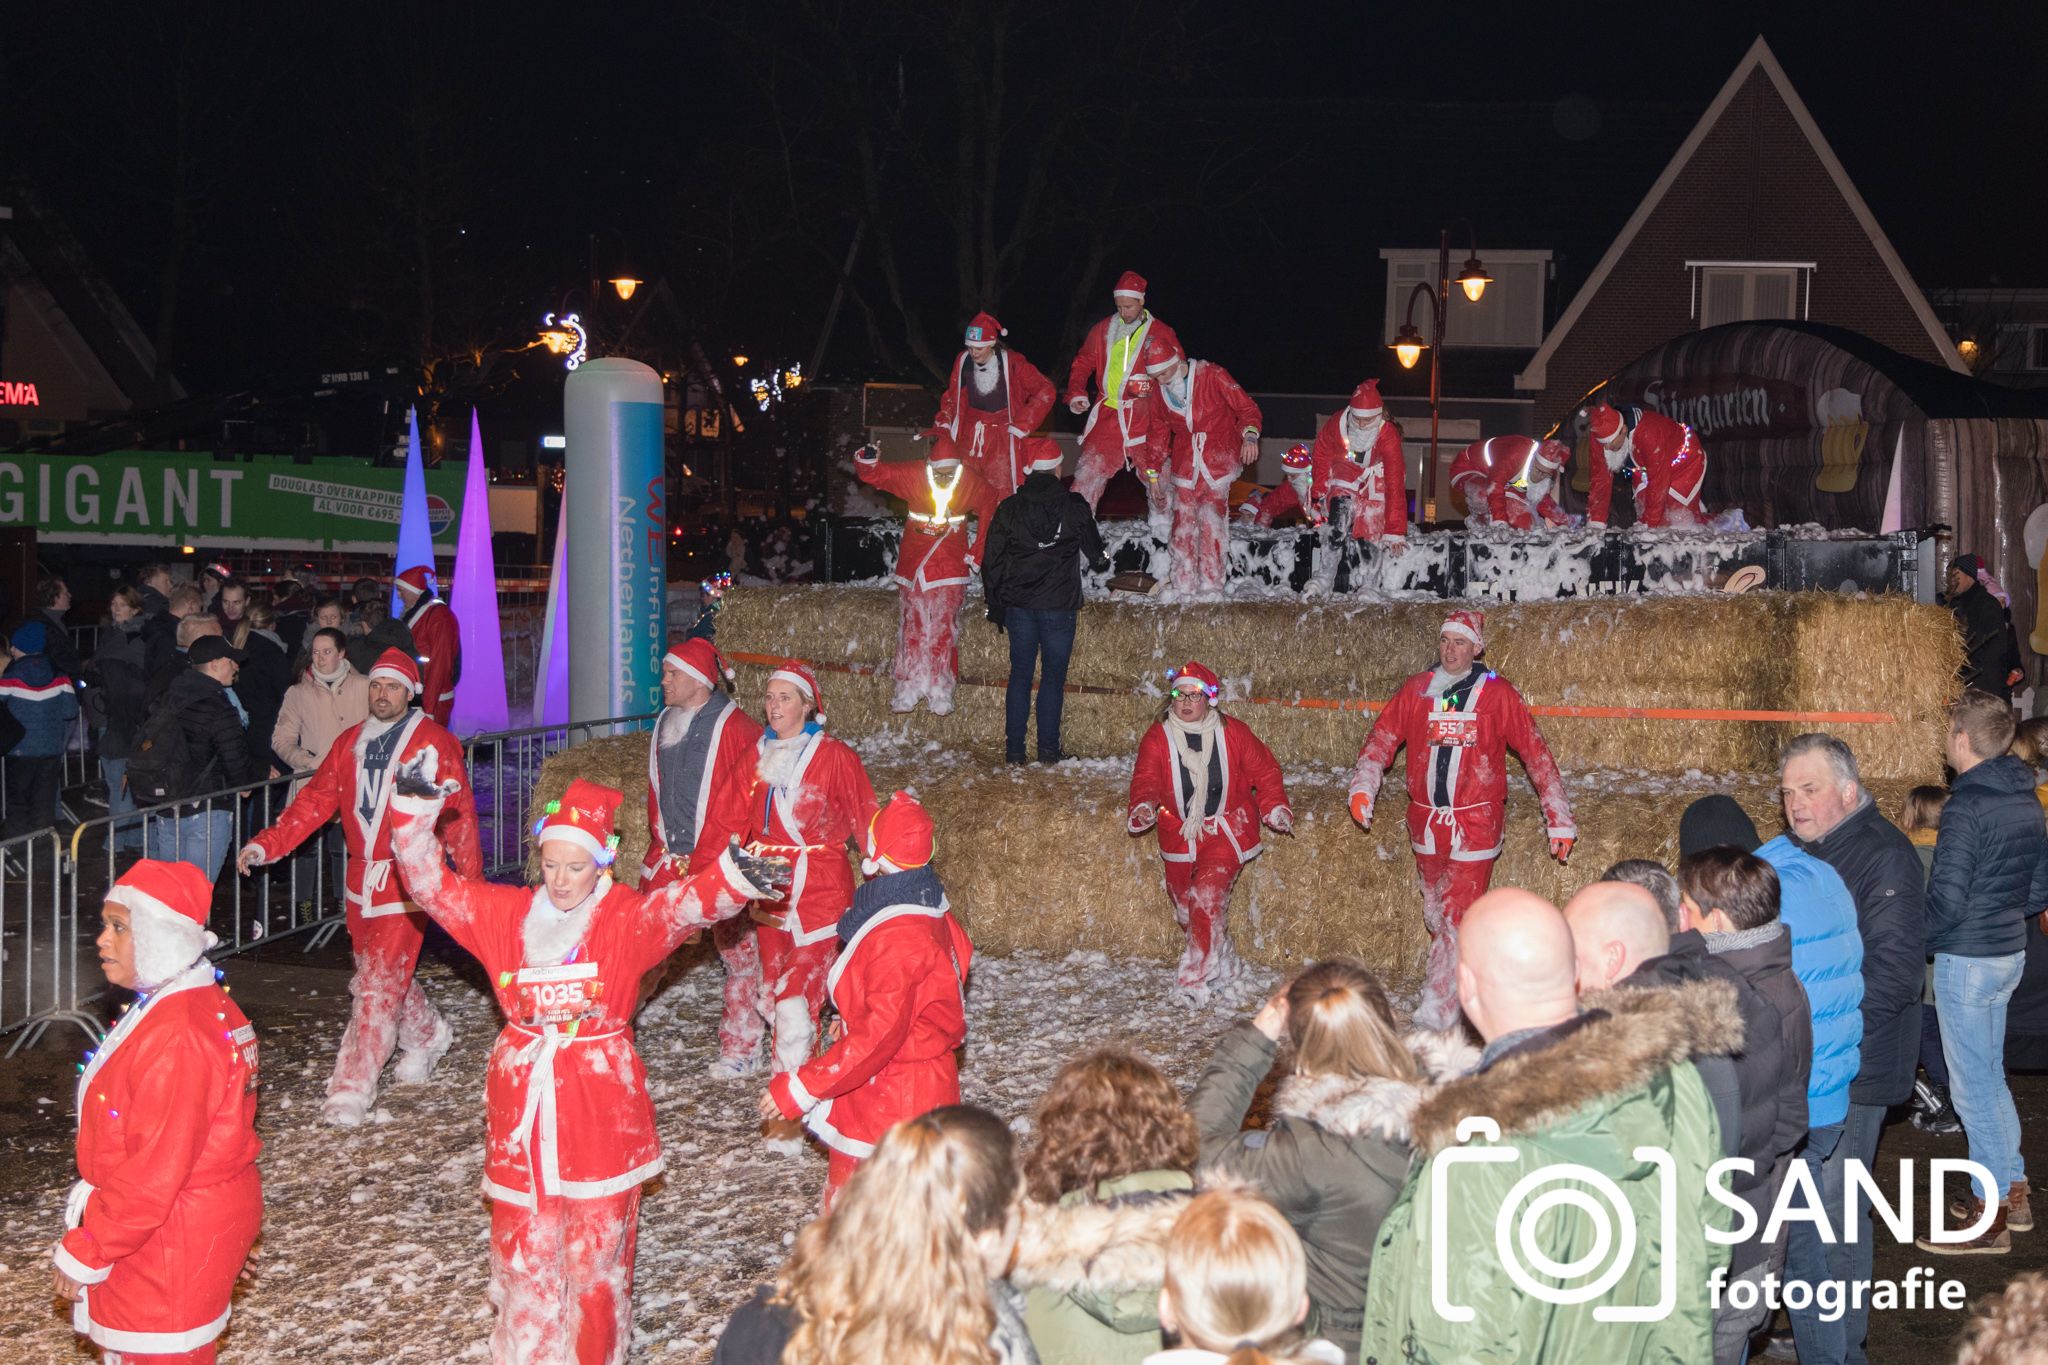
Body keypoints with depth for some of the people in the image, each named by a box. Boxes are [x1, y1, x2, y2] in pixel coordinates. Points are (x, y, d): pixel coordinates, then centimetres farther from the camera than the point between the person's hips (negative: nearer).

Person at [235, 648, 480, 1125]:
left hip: (406, 881, -6)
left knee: (379, 981, -9)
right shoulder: (350, 743, 11)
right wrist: (267, 844, -2)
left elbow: (458, 814, -7)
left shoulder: (433, 742, -6)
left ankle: (352, 1087, -6)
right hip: (361, 882, 6)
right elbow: (315, 799, 9)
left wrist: (471, 878, -10)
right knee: (375, 974, 18)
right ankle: (428, 1034, 42)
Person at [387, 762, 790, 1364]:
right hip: (522, 1111, 3)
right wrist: (415, 810, -12)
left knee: (598, 1250, 5)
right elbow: (431, 882, 4)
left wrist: (734, 878, -45)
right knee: (523, 1251, 10)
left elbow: (683, 905, -24)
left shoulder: (627, 919, -6)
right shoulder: (507, 914, 5)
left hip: (602, 1112, -3)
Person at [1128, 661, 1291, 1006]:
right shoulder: (1157, 737, -3)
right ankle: (1226, 967, 32)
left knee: (1208, 896, -20)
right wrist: (1144, 807, -32)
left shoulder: (1233, 732, -5)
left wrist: (1275, 807, -9)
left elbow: (1264, 771, 3)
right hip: (1179, 833, 3)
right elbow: (1146, 780, -12)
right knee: (1184, 905, 9)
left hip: (1226, 831, -3)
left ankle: (1195, 977, -12)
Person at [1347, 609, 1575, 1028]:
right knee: (1435, 915, 13)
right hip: (1426, 823, 4)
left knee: (1456, 919, -9)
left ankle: (1436, 1013, -6)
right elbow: (1382, 738, 7)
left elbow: (1536, 754, -1)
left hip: (1475, 824, -4)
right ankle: (1463, 992, 30)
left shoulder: (1497, 693, -3)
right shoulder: (1416, 690, 6)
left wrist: (1559, 819, -3)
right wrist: (1362, 787, -10)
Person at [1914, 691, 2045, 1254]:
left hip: (1966, 960, -9)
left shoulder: (1966, 808, -21)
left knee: (1972, 1086, 0)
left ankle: (1991, 1217, 7)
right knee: (1991, 1076, 20)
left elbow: (1946, 898, -23)